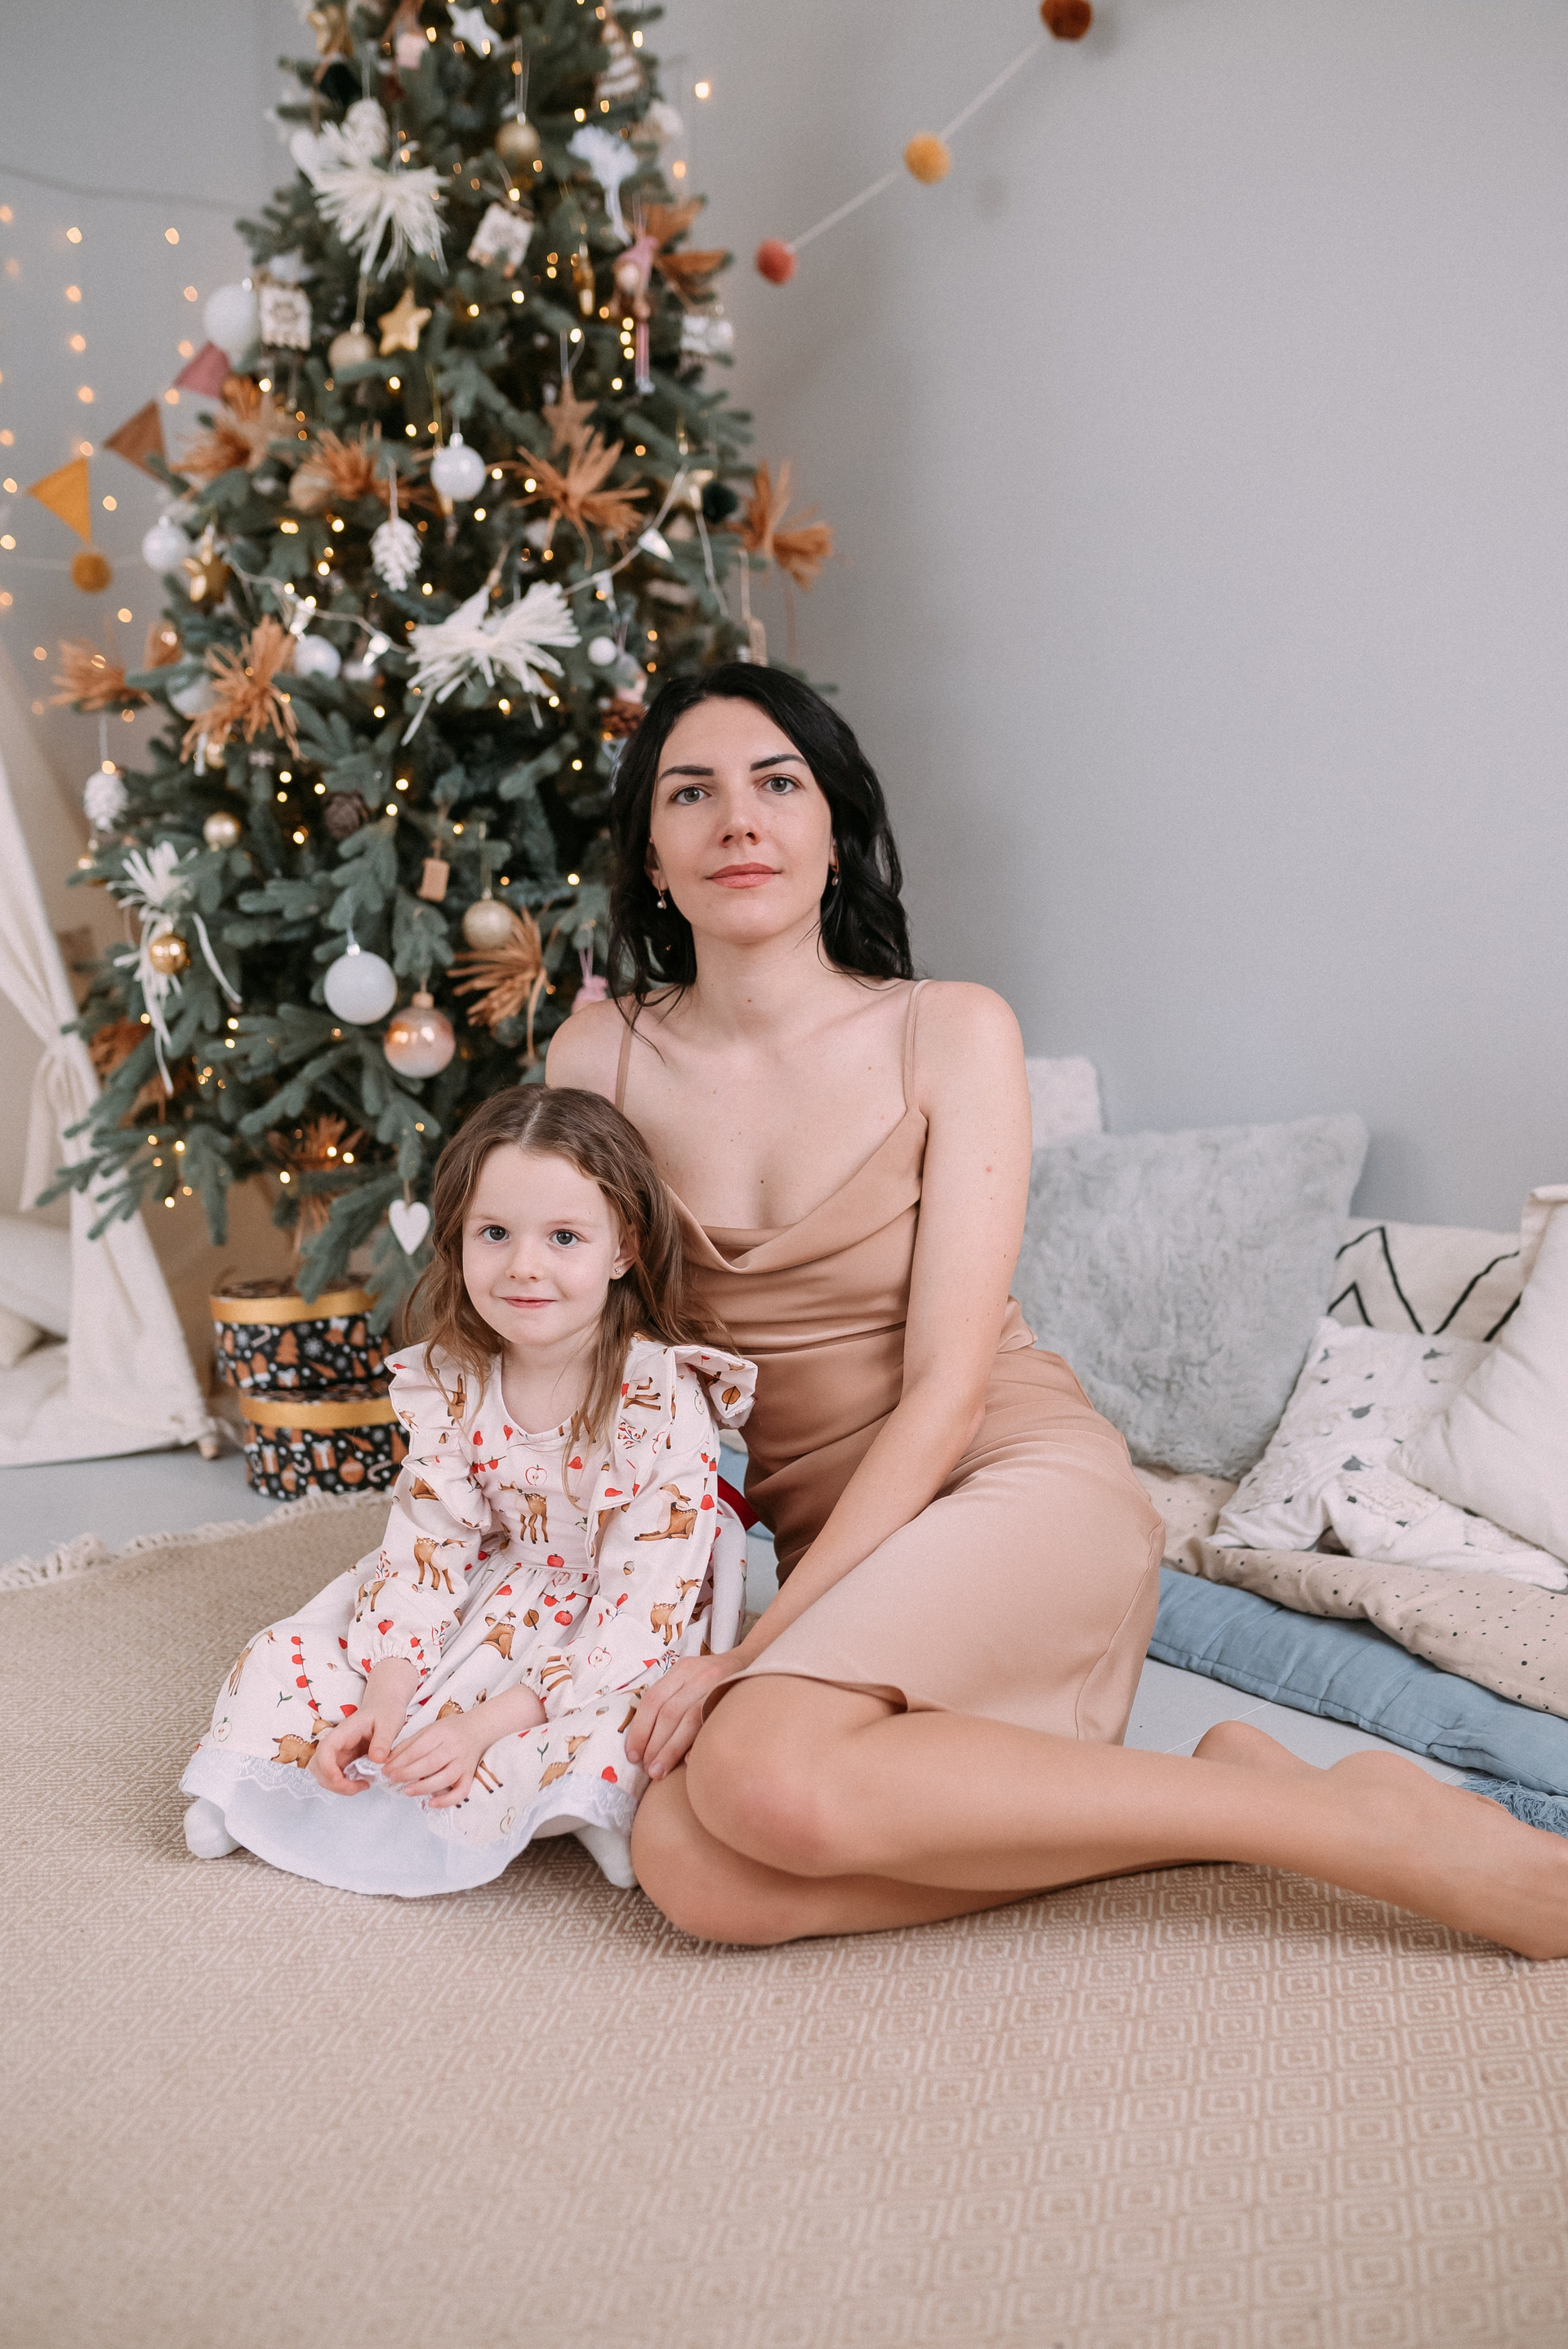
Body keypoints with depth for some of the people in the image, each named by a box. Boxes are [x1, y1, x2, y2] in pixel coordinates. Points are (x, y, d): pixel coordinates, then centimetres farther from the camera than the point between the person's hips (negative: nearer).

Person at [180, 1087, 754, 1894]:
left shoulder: (663, 1399, -24)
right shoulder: (450, 1383, -8)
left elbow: (644, 1608, -26)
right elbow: (428, 1541, -7)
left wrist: (488, 1723, -32)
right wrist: (384, 1698, -23)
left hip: (618, 1644, -4)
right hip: (502, 1600, 4)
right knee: (285, 1663, -6)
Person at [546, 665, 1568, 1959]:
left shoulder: (952, 1032, -6)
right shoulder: (600, 1054, 4)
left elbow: (946, 1386, -11)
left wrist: (759, 1647, -19)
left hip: (1014, 1483, -4)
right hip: (818, 1548, 4)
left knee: (762, 1774, -34)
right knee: (696, 1874, -27)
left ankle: (1364, 1821, -20)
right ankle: (1210, 1791, -13)